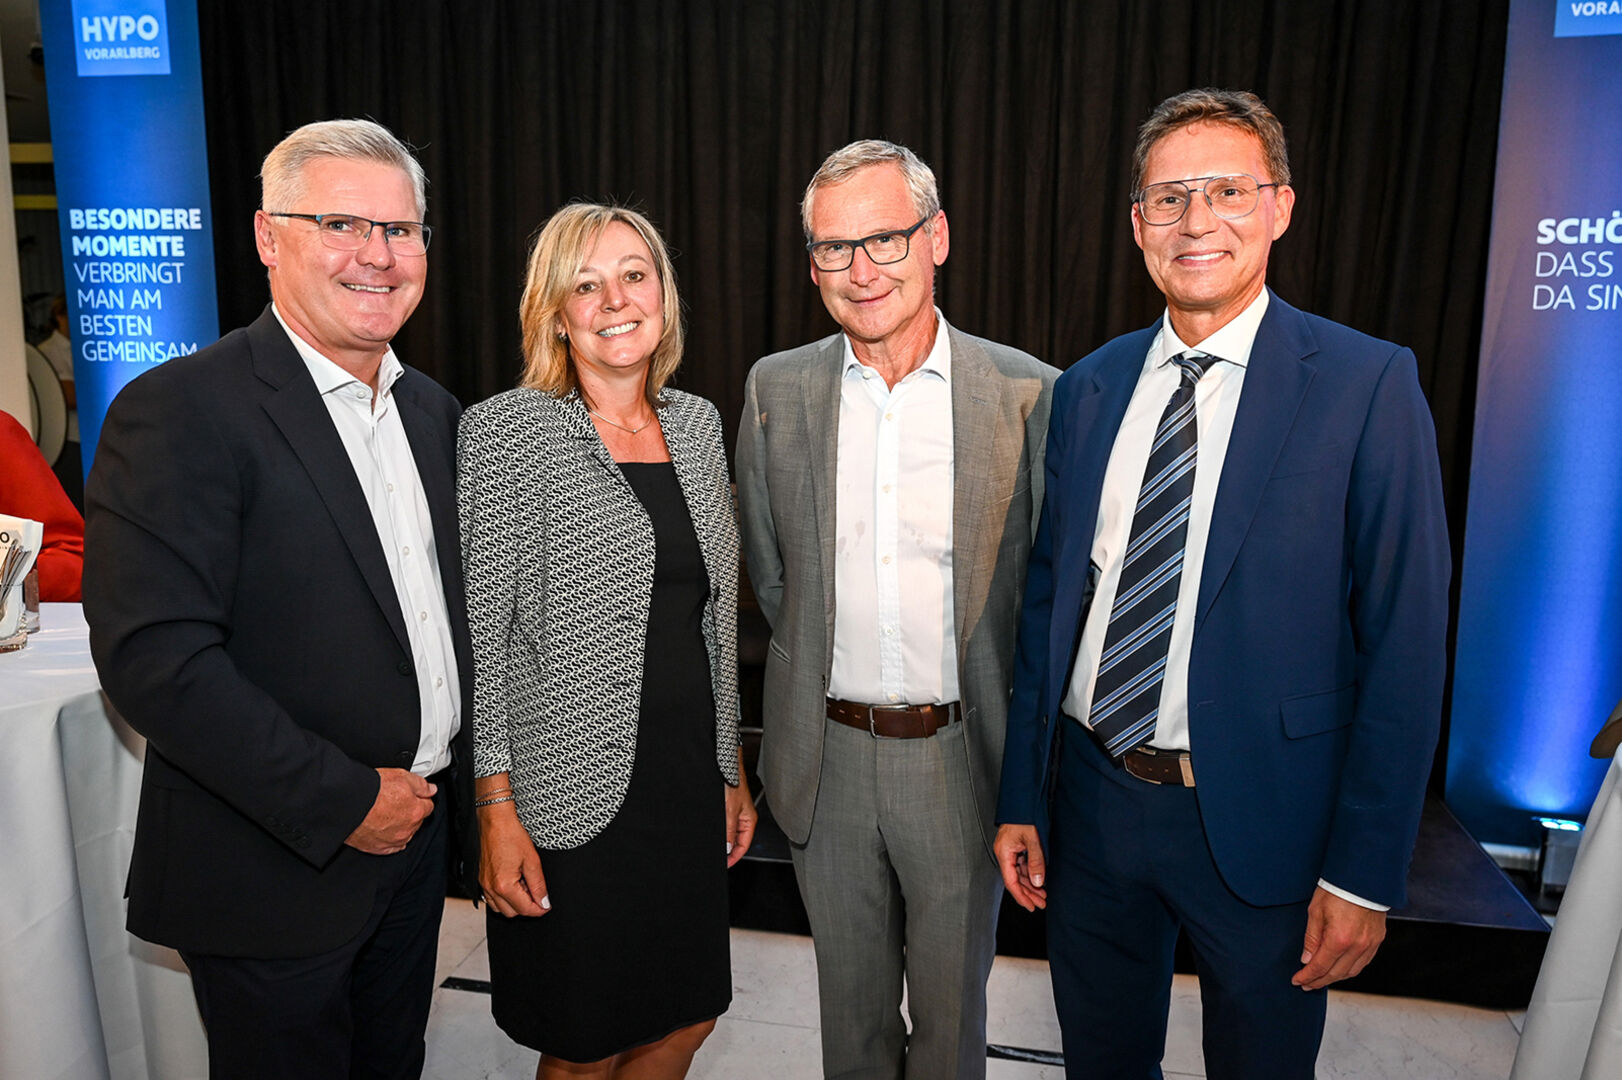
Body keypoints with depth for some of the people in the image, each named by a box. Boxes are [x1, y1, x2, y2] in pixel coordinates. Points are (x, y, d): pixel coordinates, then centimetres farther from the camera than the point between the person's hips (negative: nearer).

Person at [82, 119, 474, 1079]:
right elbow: (154, 655, -24)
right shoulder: (182, 410, -17)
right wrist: (343, 802, -20)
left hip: (418, 828, 7)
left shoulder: (433, 410, 6)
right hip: (275, 871, -6)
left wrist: (463, 780, 6)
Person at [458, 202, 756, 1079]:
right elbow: (478, 635, -11)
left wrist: (732, 769, 12)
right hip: (574, 793, -5)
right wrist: (496, 810, -13)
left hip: (690, 779, 6)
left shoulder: (697, 423, 7)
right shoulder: (506, 431, -11)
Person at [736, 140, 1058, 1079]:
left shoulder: (1028, 393, -9)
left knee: (953, 1000, 19)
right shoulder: (777, 390, -2)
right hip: (828, 754, 2)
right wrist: (824, 678, 8)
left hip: (961, 754, -1)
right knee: (851, 998, 22)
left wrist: (1022, 759, 1)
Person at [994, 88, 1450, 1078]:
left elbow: (1404, 642, -10)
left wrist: (1366, 874, -10)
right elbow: (1048, 600, 5)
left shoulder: (1367, 384, -10)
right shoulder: (1088, 390, 3)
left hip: (1258, 817, -3)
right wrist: (1022, 797, 5)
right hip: (1091, 800, 4)